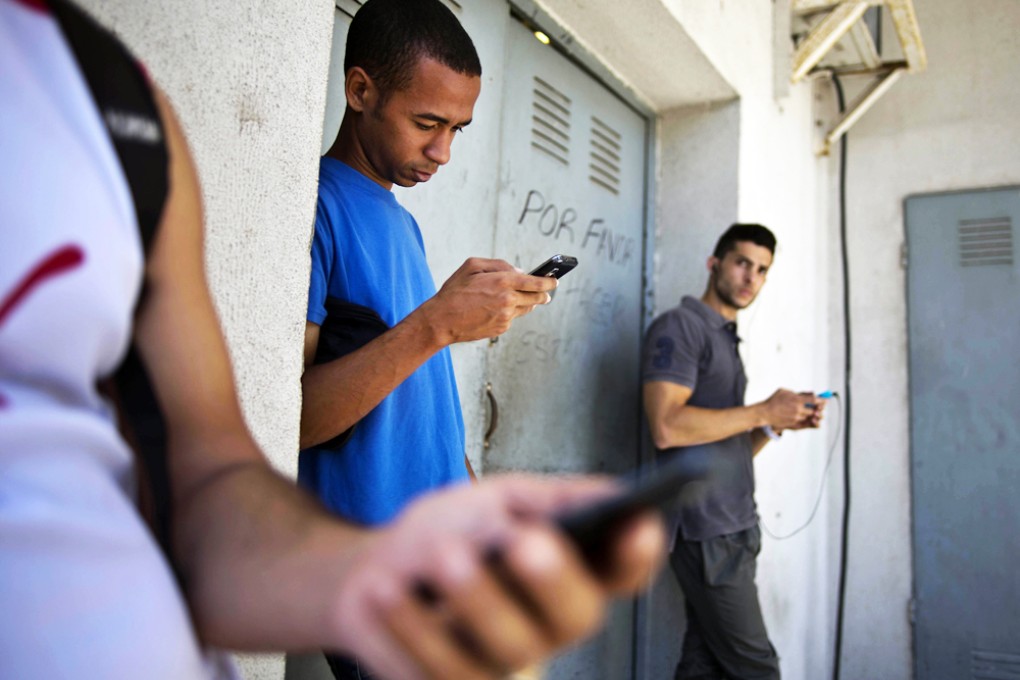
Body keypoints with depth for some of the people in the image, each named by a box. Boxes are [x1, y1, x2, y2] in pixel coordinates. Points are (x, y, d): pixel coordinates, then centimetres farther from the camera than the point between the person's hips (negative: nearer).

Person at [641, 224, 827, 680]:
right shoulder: (680, 326, -6)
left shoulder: (727, 339, 21)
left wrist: (780, 422, 4)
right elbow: (667, 427, -20)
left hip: (732, 527, 8)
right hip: (706, 530, -8)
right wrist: (763, 411, -13)